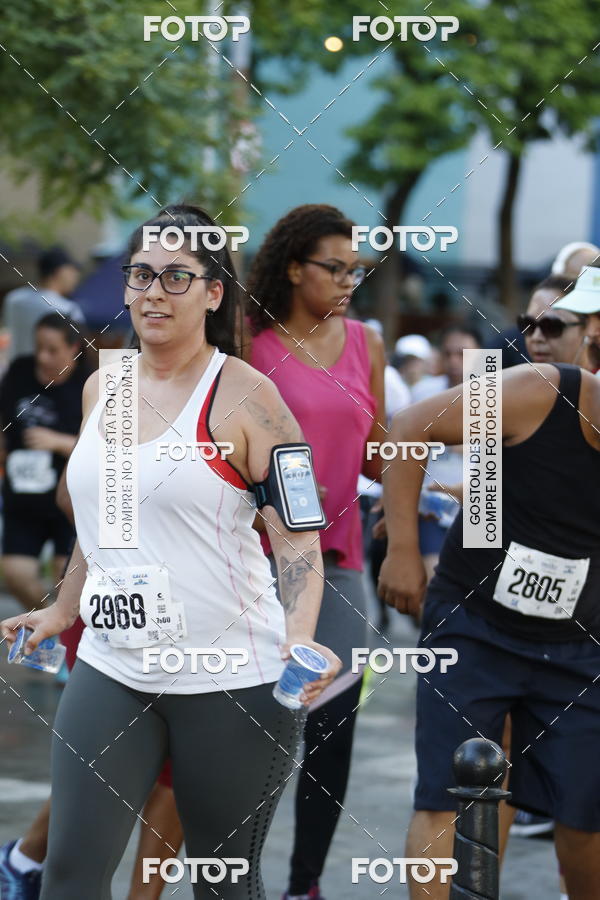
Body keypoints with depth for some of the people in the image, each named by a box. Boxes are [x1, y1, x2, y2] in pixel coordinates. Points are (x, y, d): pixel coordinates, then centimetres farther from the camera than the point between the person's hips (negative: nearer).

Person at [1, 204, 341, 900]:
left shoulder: (245, 396, -8)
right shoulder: (101, 386, 10)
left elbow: (298, 537, -11)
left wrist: (300, 638, -26)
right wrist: (64, 610, 32)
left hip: (230, 680, -5)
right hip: (113, 666, 5)